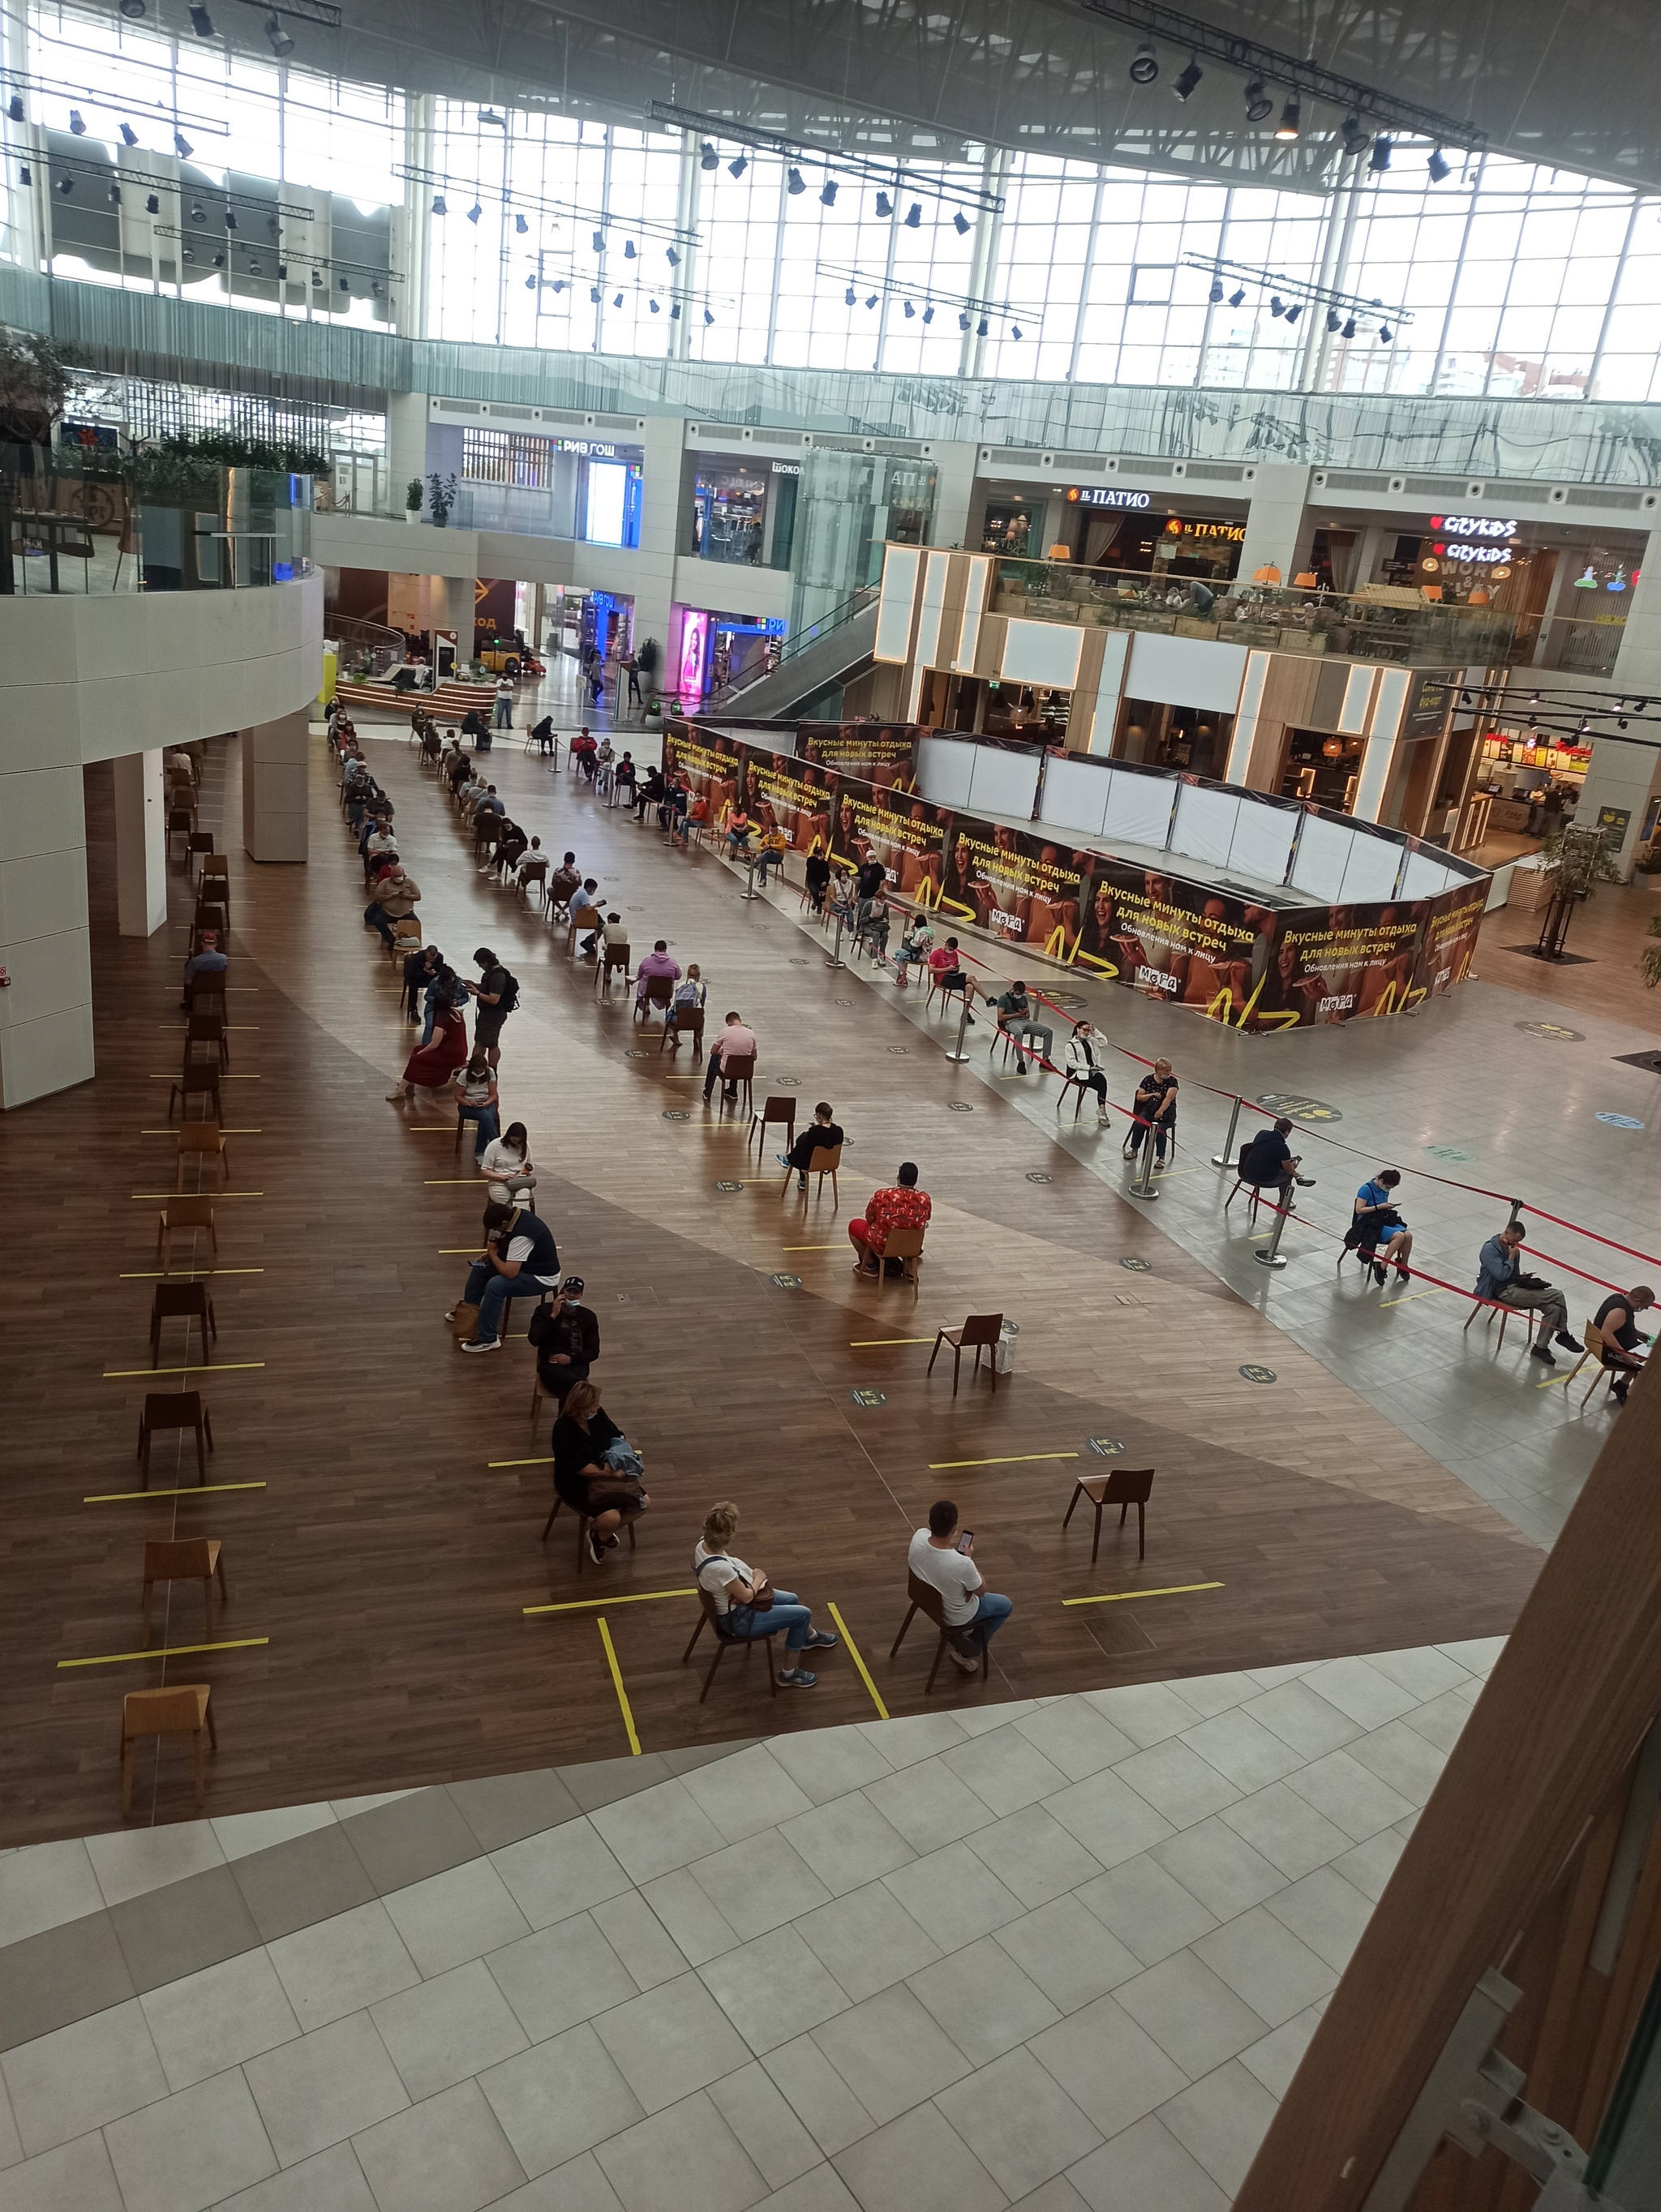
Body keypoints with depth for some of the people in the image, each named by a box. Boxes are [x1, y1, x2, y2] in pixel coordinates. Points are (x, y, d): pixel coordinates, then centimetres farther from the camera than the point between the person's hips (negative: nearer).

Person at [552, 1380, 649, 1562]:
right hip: (576, 1483, -7)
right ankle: (596, 1532, 12)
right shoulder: (563, 1429, -26)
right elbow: (582, 1468, -24)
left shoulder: (598, 1414, -8)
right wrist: (611, 1472, -17)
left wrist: (613, 1462, -11)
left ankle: (604, 1533, 17)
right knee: (611, 1518, -26)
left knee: (644, 1502, -6)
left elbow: (617, 1438, 6)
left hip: (604, 1475, 7)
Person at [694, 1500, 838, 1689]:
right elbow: (747, 1597, -24)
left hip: (728, 1601, 9)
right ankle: (789, 1674, 19)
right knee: (803, 1614, 2)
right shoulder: (719, 1568, -41)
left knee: (792, 1599, 26)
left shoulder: (703, 1543, -16)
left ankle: (811, 1636, 56)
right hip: (737, 1618, -9)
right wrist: (758, 1578, -5)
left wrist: (751, 1574, -9)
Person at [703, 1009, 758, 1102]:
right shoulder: (751, 1033, -6)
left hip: (726, 1070, -3)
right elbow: (754, 1057, 3)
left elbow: (713, 1052, -1)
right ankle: (732, 1091, 46)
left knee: (714, 1057, 31)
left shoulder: (725, 1031, -13)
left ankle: (707, 1092, 41)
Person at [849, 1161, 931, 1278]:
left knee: (854, 1225, 24)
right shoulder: (924, 1199, -16)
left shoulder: (881, 1196, -23)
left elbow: (869, 1219, -5)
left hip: (882, 1245, -3)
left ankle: (871, 1266, 24)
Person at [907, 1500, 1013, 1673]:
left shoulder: (919, 1537, -27)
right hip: (954, 1616, -5)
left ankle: (957, 1635, 38)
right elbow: (981, 1591, -18)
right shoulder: (962, 1564, -42)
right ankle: (966, 1653, 17)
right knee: (1006, 1606, 20)